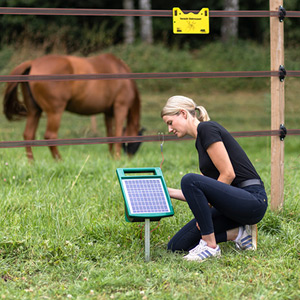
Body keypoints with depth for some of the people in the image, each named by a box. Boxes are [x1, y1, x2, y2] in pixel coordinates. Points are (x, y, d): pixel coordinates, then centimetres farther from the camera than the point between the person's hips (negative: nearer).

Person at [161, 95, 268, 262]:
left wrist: (208, 206, -11)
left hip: (252, 200, -9)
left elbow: (228, 174, -17)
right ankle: (238, 233, 6)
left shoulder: (207, 129, -9)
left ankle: (210, 246, -16)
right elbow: (200, 194, 22)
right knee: (176, 246, 2)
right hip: (236, 202, 9)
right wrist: (169, 192, 20)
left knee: (190, 180, -28)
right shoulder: (200, 141, 19)